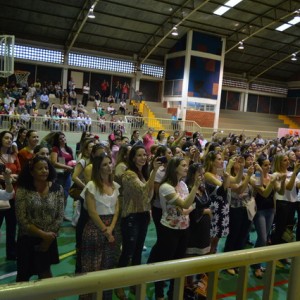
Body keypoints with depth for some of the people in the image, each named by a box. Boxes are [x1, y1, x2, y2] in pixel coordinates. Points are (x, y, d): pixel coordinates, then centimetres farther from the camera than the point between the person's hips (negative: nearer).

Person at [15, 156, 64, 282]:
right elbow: (21, 219, -15)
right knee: (24, 274, 13)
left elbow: (60, 216, -3)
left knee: (45, 272, 13)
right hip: (27, 240, -1)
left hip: (49, 240, 2)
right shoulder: (22, 190, -12)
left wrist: (48, 238, -8)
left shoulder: (57, 189, -5)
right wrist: (43, 234, -18)